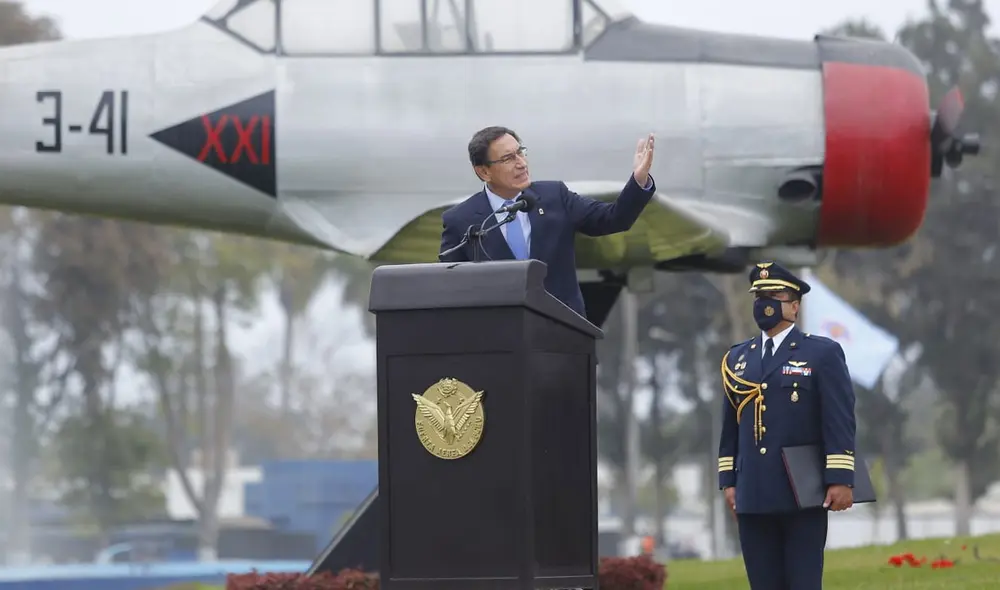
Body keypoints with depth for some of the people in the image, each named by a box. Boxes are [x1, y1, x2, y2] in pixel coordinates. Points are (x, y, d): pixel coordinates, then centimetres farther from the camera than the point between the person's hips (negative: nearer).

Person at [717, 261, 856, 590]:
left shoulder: (823, 354, 1)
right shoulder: (736, 359, 16)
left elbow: (840, 421, -6)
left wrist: (841, 480, -14)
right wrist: (728, 481, 11)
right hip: (753, 498, 5)